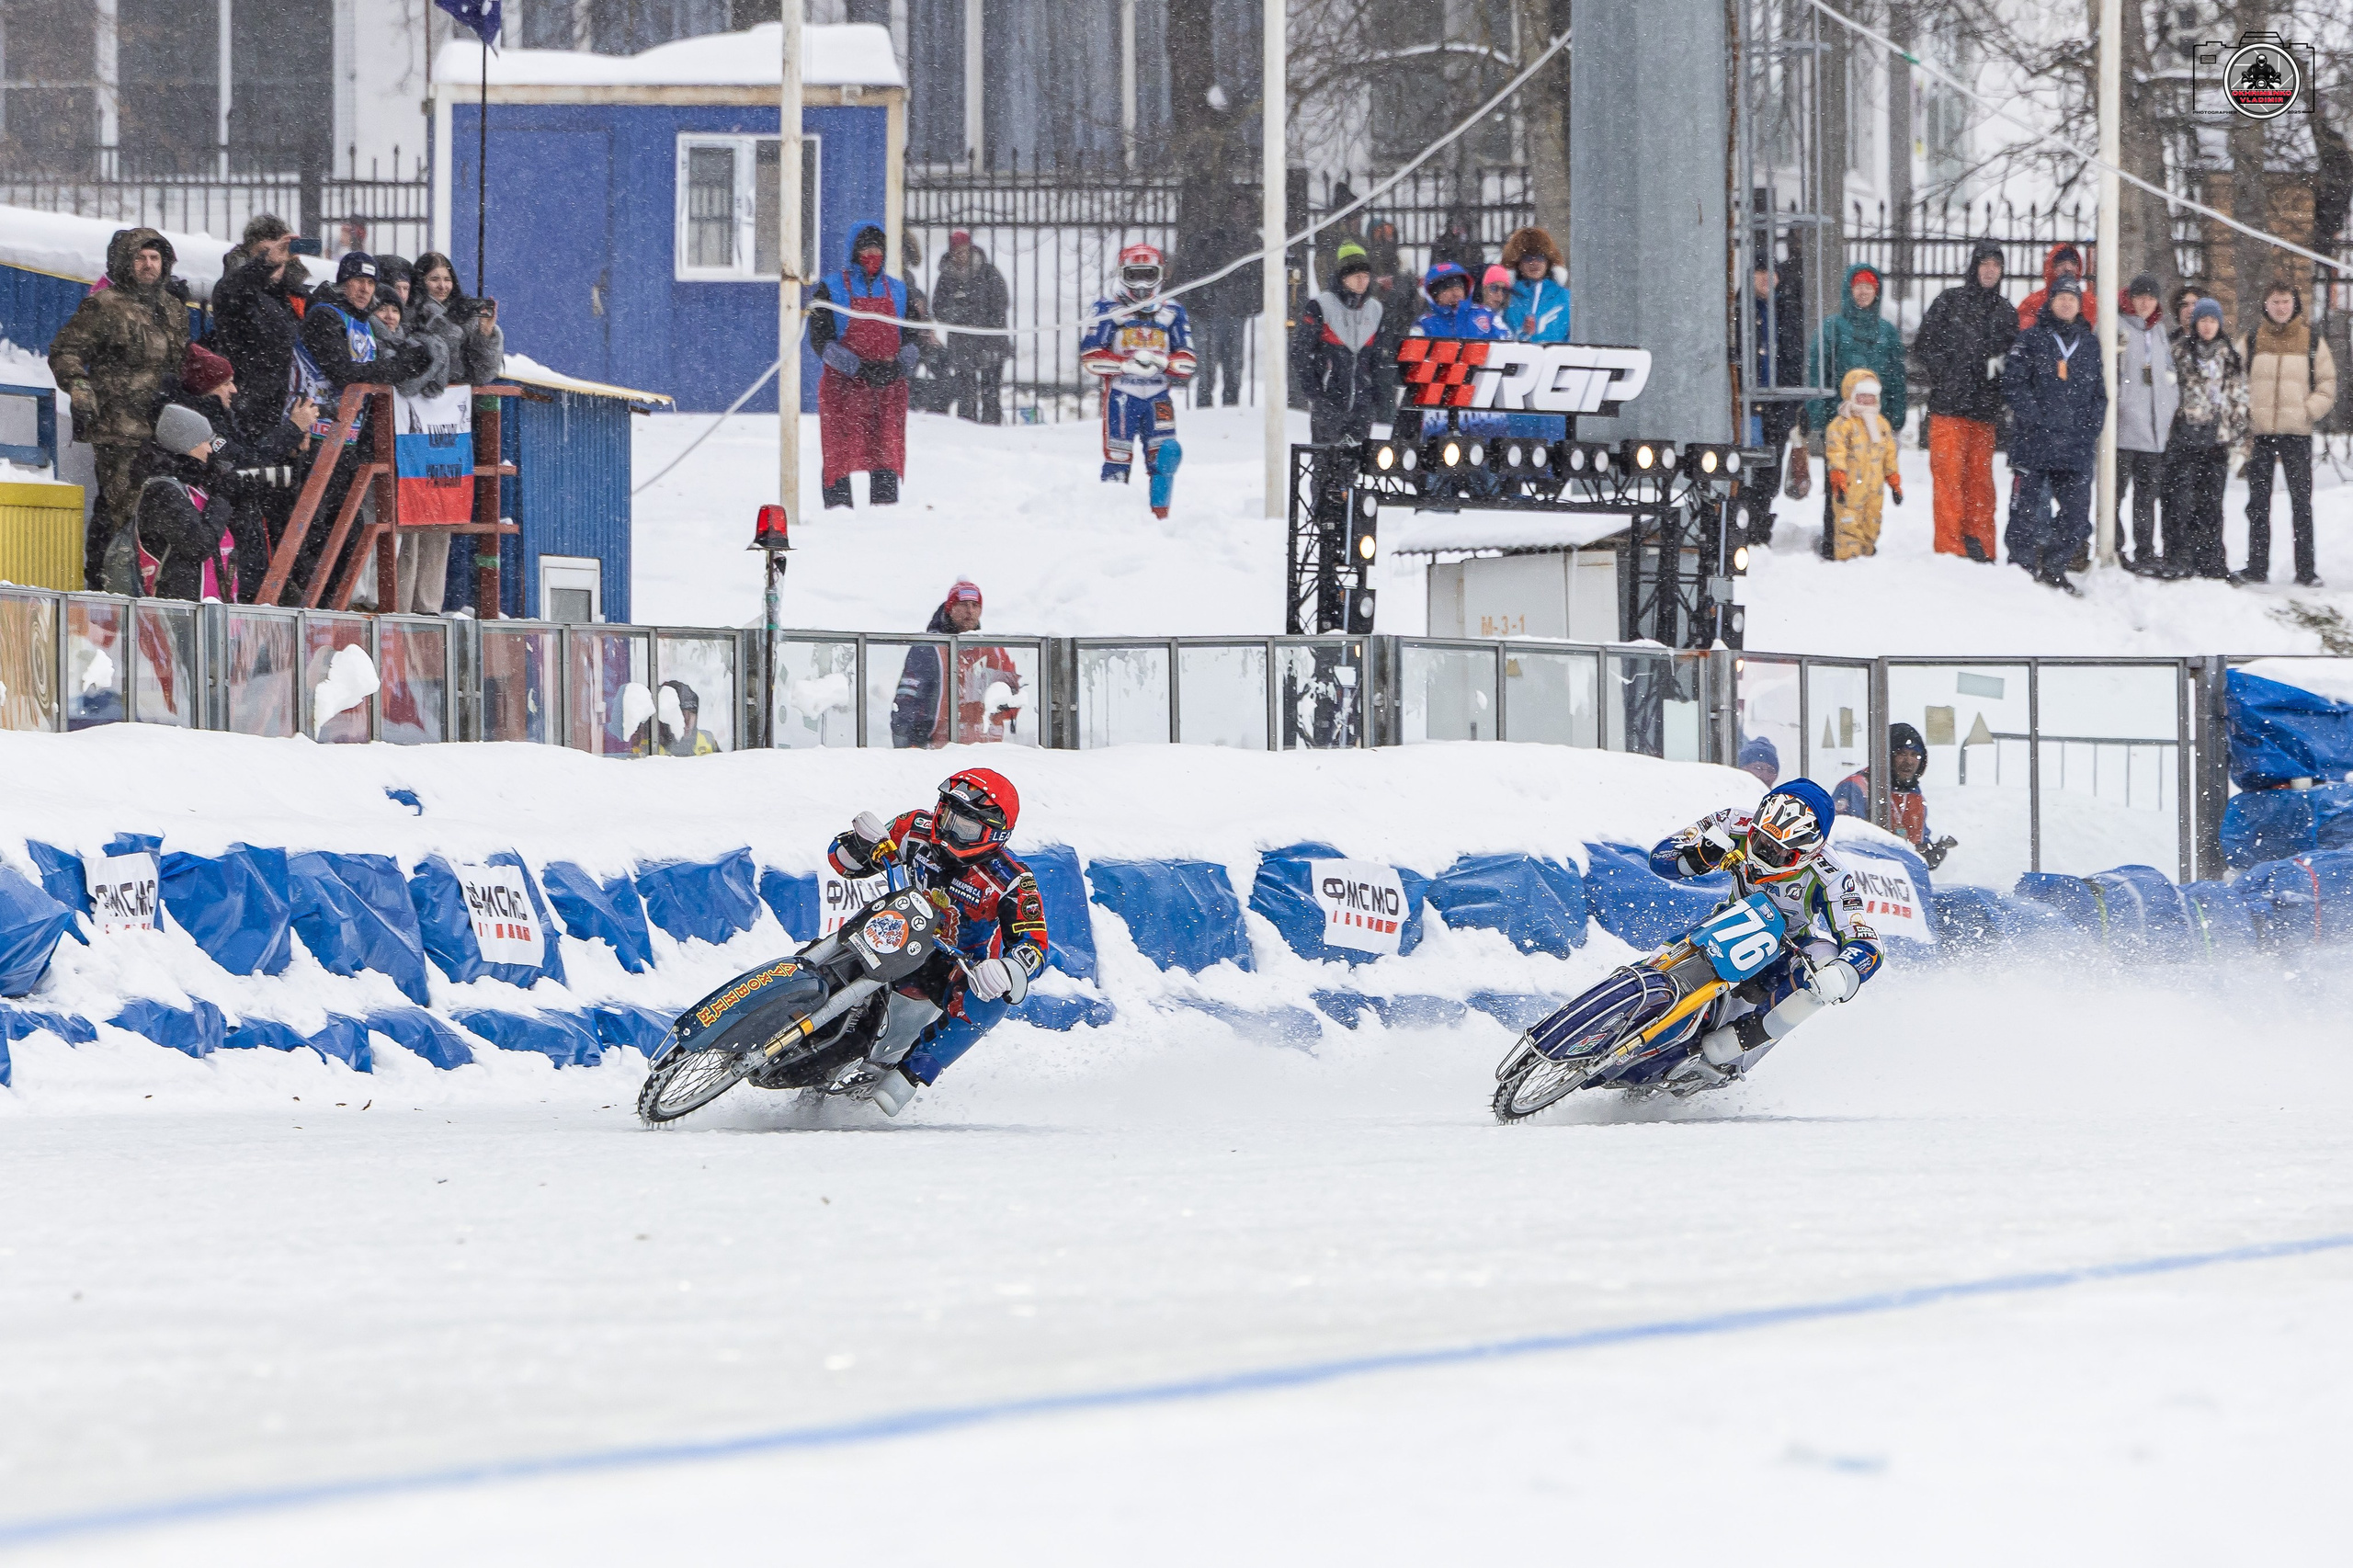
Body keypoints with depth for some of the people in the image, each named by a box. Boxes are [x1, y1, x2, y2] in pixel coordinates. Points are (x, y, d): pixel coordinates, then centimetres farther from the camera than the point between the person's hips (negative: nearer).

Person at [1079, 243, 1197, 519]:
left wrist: (1161, 363, -14)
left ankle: (1159, 514, -1)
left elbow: (1186, 360, 7)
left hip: (1159, 397, 2)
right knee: (1118, 459, -6)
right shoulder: (1107, 310, 5)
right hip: (1121, 395, -2)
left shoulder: (1172, 313, 13)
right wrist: (1127, 364, -16)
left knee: (1166, 454, -10)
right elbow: (1090, 357, -4)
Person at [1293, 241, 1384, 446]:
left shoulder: (1374, 309, 12)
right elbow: (1299, 352, -3)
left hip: (1362, 404, 5)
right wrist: (1313, 390, -9)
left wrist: (1376, 395, 11)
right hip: (1328, 400, -5)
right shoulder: (1319, 307, -4)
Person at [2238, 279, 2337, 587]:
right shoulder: (2252, 341, 8)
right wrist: (2245, 413, -4)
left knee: (2301, 502, -2)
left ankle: (2305, 570, 0)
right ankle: (2257, 567, 10)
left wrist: (2308, 411, -8)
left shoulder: (2312, 341, 5)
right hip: (2259, 433, 2)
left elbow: (2327, 385, 7)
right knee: (2258, 503, 5)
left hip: (2297, 434, -2)